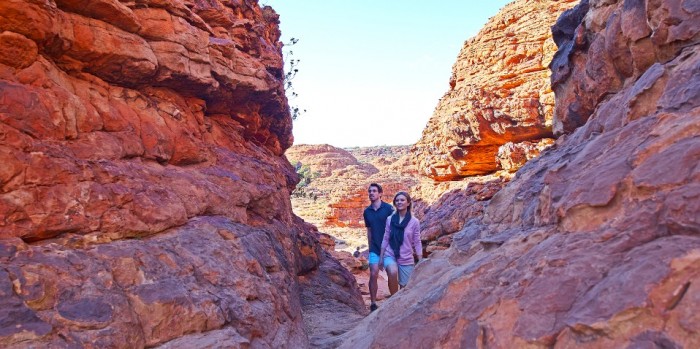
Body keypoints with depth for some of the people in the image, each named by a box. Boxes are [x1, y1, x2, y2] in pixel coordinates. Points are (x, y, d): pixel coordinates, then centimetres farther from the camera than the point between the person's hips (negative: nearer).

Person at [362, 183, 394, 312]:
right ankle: (373, 304, 6)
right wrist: (370, 247, 13)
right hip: (374, 248, 3)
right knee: (373, 274, -5)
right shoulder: (367, 212, 6)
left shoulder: (388, 208, -7)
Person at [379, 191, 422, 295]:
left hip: (406, 259, 0)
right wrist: (381, 258, 7)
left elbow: (417, 243, -1)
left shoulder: (414, 222, -5)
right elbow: (385, 239, 6)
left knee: (405, 287, 5)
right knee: (393, 272, -31)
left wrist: (421, 263, -2)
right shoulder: (390, 219, 0)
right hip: (390, 255, 0)